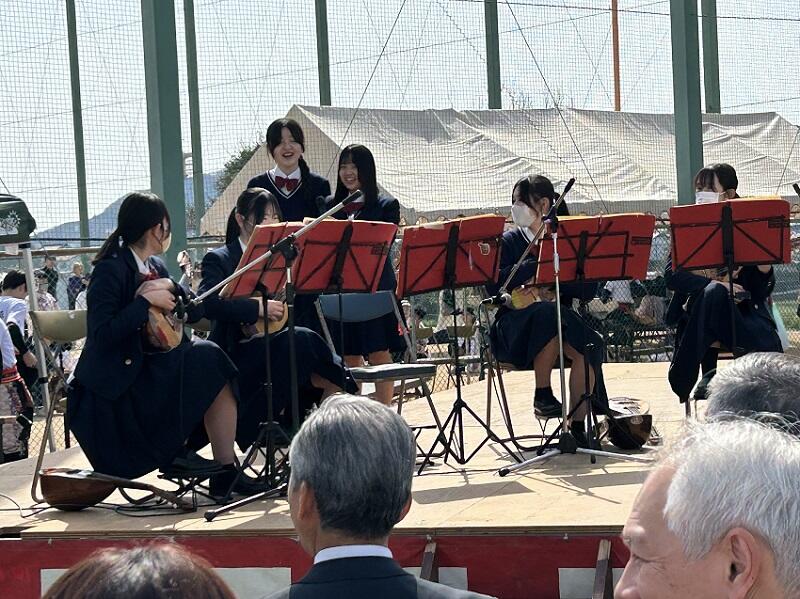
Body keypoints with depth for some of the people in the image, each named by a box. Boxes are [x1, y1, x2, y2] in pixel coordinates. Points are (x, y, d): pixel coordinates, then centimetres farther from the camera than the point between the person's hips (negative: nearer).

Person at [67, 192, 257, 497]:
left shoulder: (155, 266, 13)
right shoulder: (110, 270, -13)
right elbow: (101, 335, -24)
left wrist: (171, 288, -9)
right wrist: (146, 301, -25)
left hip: (152, 364, 9)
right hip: (115, 383, -8)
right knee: (204, 360, -22)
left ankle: (226, 473, -12)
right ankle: (175, 449, -7)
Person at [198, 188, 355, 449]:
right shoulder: (219, 260, 0)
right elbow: (207, 303, -20)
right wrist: (258, 307, -26)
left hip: (276, 346, 5)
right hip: (237, 353, -5)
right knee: (301, 339, -32)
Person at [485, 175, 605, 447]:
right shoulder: (509, 241, 8)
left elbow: (588, 289, 1)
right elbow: (493, 285, -9)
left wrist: (552, 284, -14)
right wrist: (535, 266, -15)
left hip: (562, 317, 2)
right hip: (516, 324, -2)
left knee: (590, 345, -31)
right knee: (548, 313, -37)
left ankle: (577, 425, -25)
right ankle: (542, 395, -24)